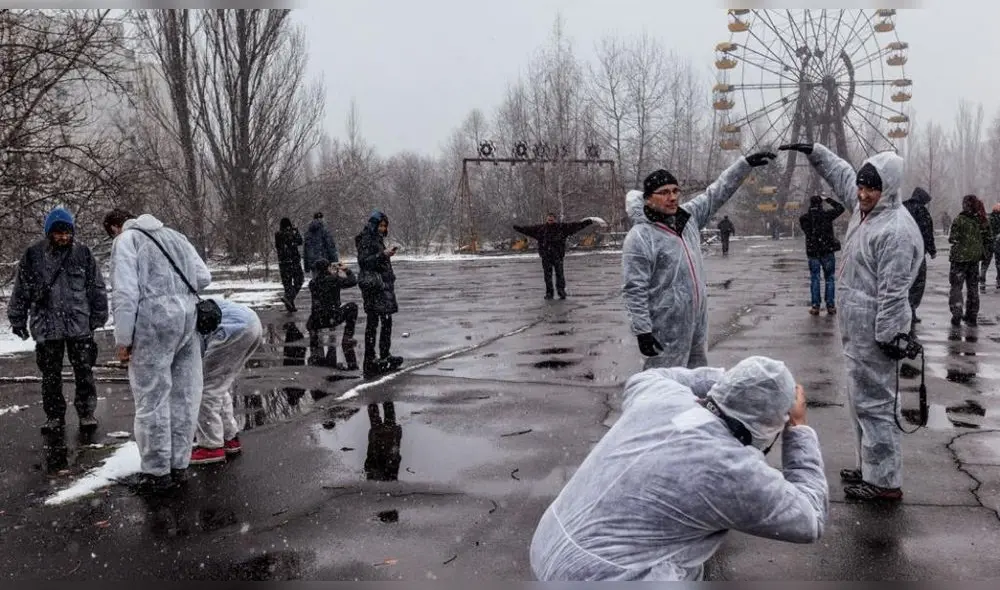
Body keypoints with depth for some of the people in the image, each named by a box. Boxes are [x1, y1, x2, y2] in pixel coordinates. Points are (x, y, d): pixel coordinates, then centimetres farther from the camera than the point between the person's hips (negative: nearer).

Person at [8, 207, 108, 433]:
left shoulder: (82, 252, 1)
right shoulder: (33, 254, -1)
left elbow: (97, 287, 7)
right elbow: (21, 290, 6)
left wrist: (98, 317, 7)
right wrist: (18, 320, 8)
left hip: (80, 325, 0)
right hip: (46, 326, 0)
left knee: (84, 371, 3)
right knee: (50, 374, 9)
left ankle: (86, 412, 16)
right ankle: (54, 416, 21)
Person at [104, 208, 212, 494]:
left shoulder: (126, 240, 2)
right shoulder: (174, 235, 22)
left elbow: (124, 292, -9)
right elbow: (204, 277, 16)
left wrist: (123, 339, -6)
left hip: (154, 321, -6)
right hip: (187, 317, 6)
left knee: (152, 399, 3)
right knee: (184, 395, 12)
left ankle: (157, 472, 11)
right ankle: (178, 465, 21)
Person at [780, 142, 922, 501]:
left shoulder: (896, 230, -20)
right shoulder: (864, 208, 9)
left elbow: (893, 291, -22)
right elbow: (841, 174, 28)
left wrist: (889, 336, -21)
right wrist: (814, 152, 22)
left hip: (875, 334, -10)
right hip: (858, 331, 10)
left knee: (873, 402, -6)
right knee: (862, 399, 18)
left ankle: (885, 482, 2)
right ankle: (870, 468, 30)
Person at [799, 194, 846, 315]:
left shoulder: (804, 218, -4)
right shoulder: (826, 215, -8)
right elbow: (840, 208, 7)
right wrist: (828, 200, 11)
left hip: (812, 252, 1)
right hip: (828, 251, -1)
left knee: (814, 279, 8)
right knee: (830, 278, 8)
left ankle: (815, 306, 6)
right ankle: (830, 306, 8)